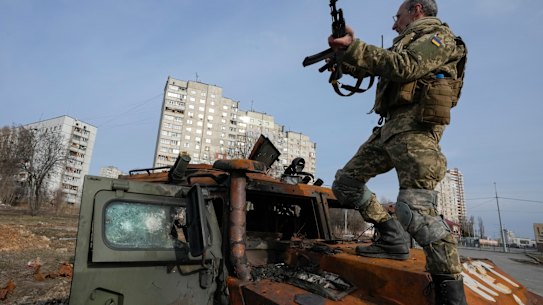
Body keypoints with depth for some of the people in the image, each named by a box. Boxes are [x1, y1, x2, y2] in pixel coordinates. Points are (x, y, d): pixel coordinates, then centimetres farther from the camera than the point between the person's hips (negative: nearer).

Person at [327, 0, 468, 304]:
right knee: (345, 182, 5)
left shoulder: (439, 35, 5)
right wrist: (343, 53, 16)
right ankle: (393, 239, 9)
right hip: (389, 128, 9)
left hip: (416, 126, -9)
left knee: (415, 209, -21)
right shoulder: (407, 43, 31)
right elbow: (366, 68, 29)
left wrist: (354, 47, -14)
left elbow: (404, 67, -15)